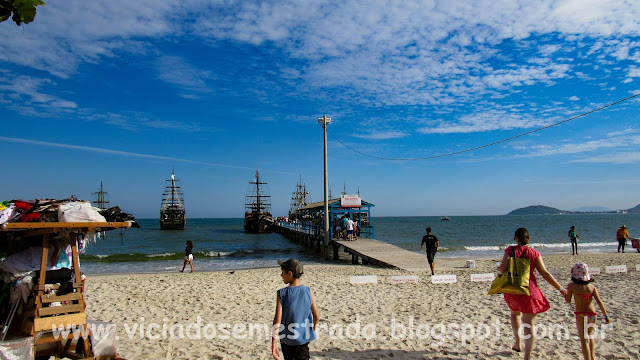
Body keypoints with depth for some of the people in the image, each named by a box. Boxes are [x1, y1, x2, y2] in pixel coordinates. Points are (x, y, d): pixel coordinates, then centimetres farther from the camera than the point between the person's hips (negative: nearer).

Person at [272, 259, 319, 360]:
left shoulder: (282, 294, -14)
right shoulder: (308, 291, -8)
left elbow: (277, 320, -17)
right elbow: (316, 316, -2)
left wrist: (274, 344, -13)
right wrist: (314, 328, 19)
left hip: (286, 339, 0)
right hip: (303, 338, 0)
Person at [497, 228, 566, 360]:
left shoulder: (510, 250, -6)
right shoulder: (534, 254, -4)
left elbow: (502, 269, -12)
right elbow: (545, 274, -5)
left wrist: (498, 268, 11)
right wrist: (560, 288, 3)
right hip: (529, 291, -1)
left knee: (515, 313, 29)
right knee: (529, 324, 2)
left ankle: (517, 344, 34)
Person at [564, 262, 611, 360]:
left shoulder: (571, 286, -7)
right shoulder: (591, 286, 1)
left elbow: (568, 300, 0)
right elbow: (599, 302, -3)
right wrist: (606, 316, 1)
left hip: (580, 315, -4)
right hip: (592, 314, 4)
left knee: (584, 339, 2)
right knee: (590, 334, 28)